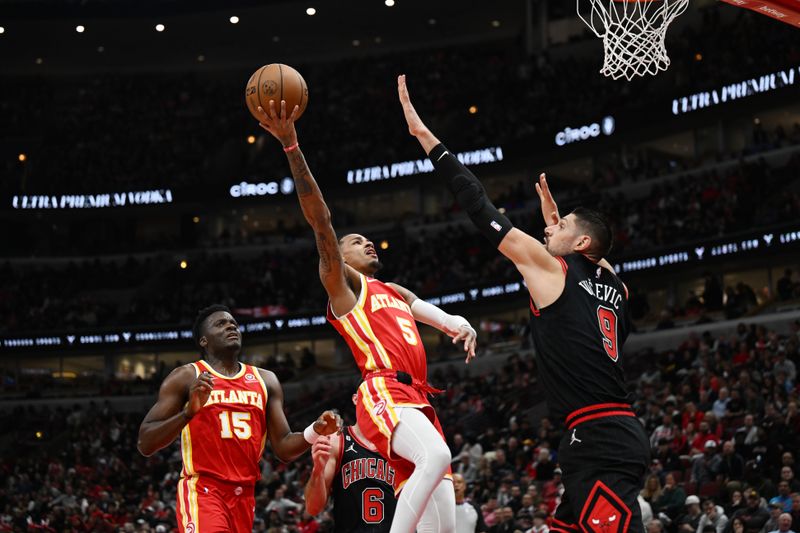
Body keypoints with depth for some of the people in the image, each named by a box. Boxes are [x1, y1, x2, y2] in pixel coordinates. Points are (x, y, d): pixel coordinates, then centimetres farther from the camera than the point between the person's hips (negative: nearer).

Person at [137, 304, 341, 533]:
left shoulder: (265, 380, 13)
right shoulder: (186, 377, -2)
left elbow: (283, 448, 12)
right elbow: (145, 444, -7)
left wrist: (314, 432, -9)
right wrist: (188, 411, -23)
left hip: (244, 495, 6)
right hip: (202, 491, -6)